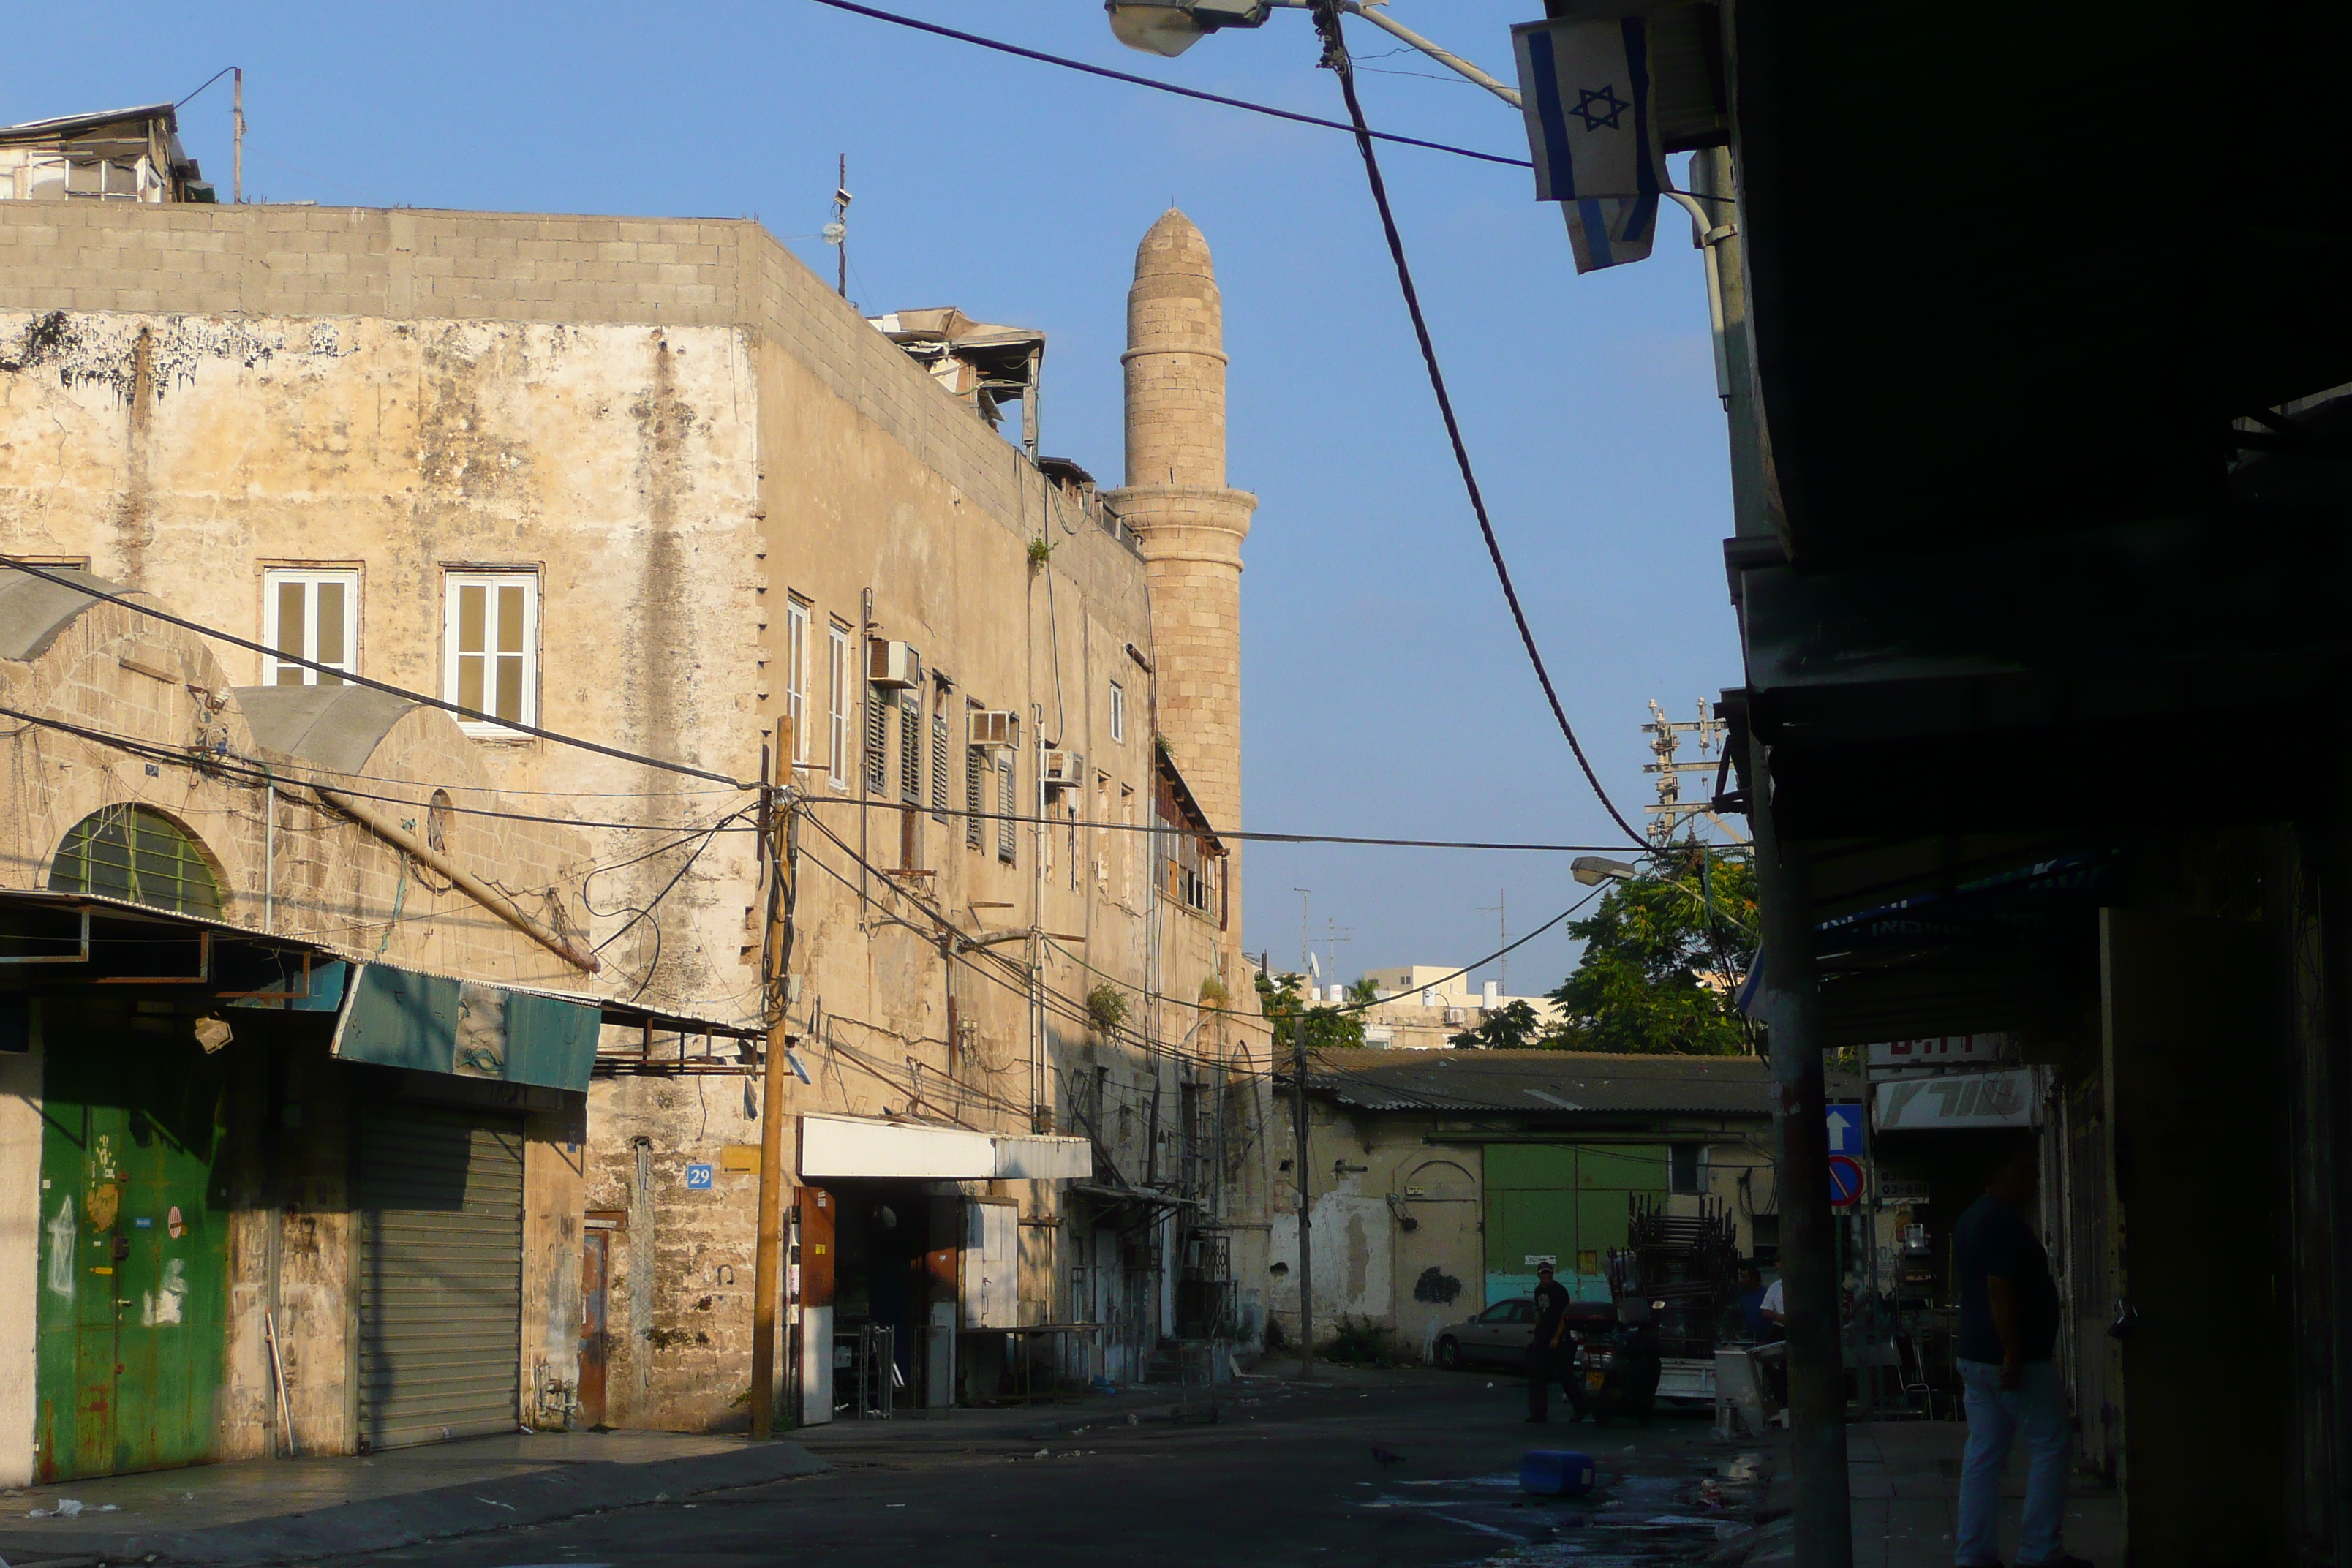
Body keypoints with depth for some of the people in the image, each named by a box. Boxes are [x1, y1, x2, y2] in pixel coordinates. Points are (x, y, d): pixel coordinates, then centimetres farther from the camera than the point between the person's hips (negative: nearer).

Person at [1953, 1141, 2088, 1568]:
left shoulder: (1971, 1218, 15)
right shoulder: (2005, 1221, -16)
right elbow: (1999, 1288, -24)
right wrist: (2013, 1356, -25)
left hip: (1974, 1356, 9)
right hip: (2017, 1357, -9)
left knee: (1983, 1455, 7)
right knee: (2051, 1447, -1)